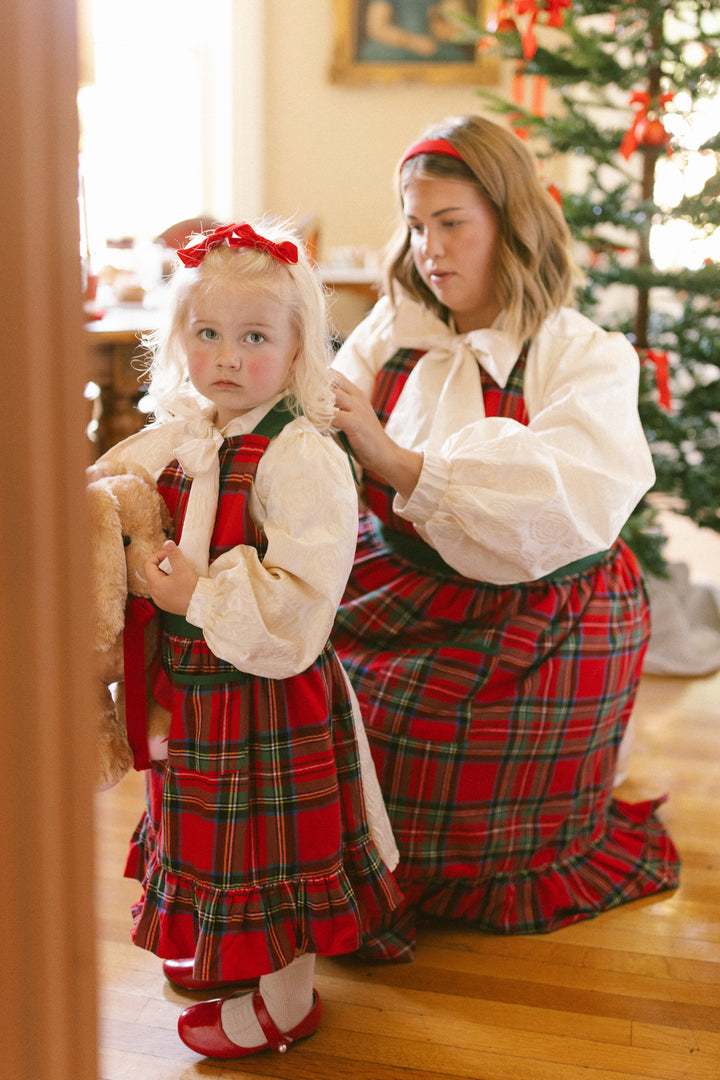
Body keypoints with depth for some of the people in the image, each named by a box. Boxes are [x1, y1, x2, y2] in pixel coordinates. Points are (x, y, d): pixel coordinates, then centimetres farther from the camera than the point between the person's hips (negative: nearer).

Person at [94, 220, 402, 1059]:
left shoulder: (301, 456, -22)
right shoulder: (181, 437, 3)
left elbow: (299, 596, -28)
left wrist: (199, 595, -25)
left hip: (268, 693, -8)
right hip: (193, 684, 8)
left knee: (274, 843, 8)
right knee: (216, 829, 24)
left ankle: (284, 1003, 27)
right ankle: (221, 951, 47)